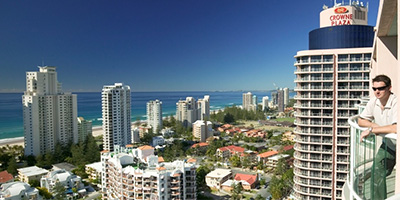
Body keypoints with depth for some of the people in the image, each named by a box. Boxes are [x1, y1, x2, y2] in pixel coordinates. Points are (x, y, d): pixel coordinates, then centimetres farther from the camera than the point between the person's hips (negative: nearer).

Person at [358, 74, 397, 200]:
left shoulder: (396, 103, -27)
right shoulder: (373, 102, -6)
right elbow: (361, 121, 4)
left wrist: (371, 130, -33)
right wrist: (374, 125, -16)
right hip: (388, 145, 6)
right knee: (377, 173, 9)